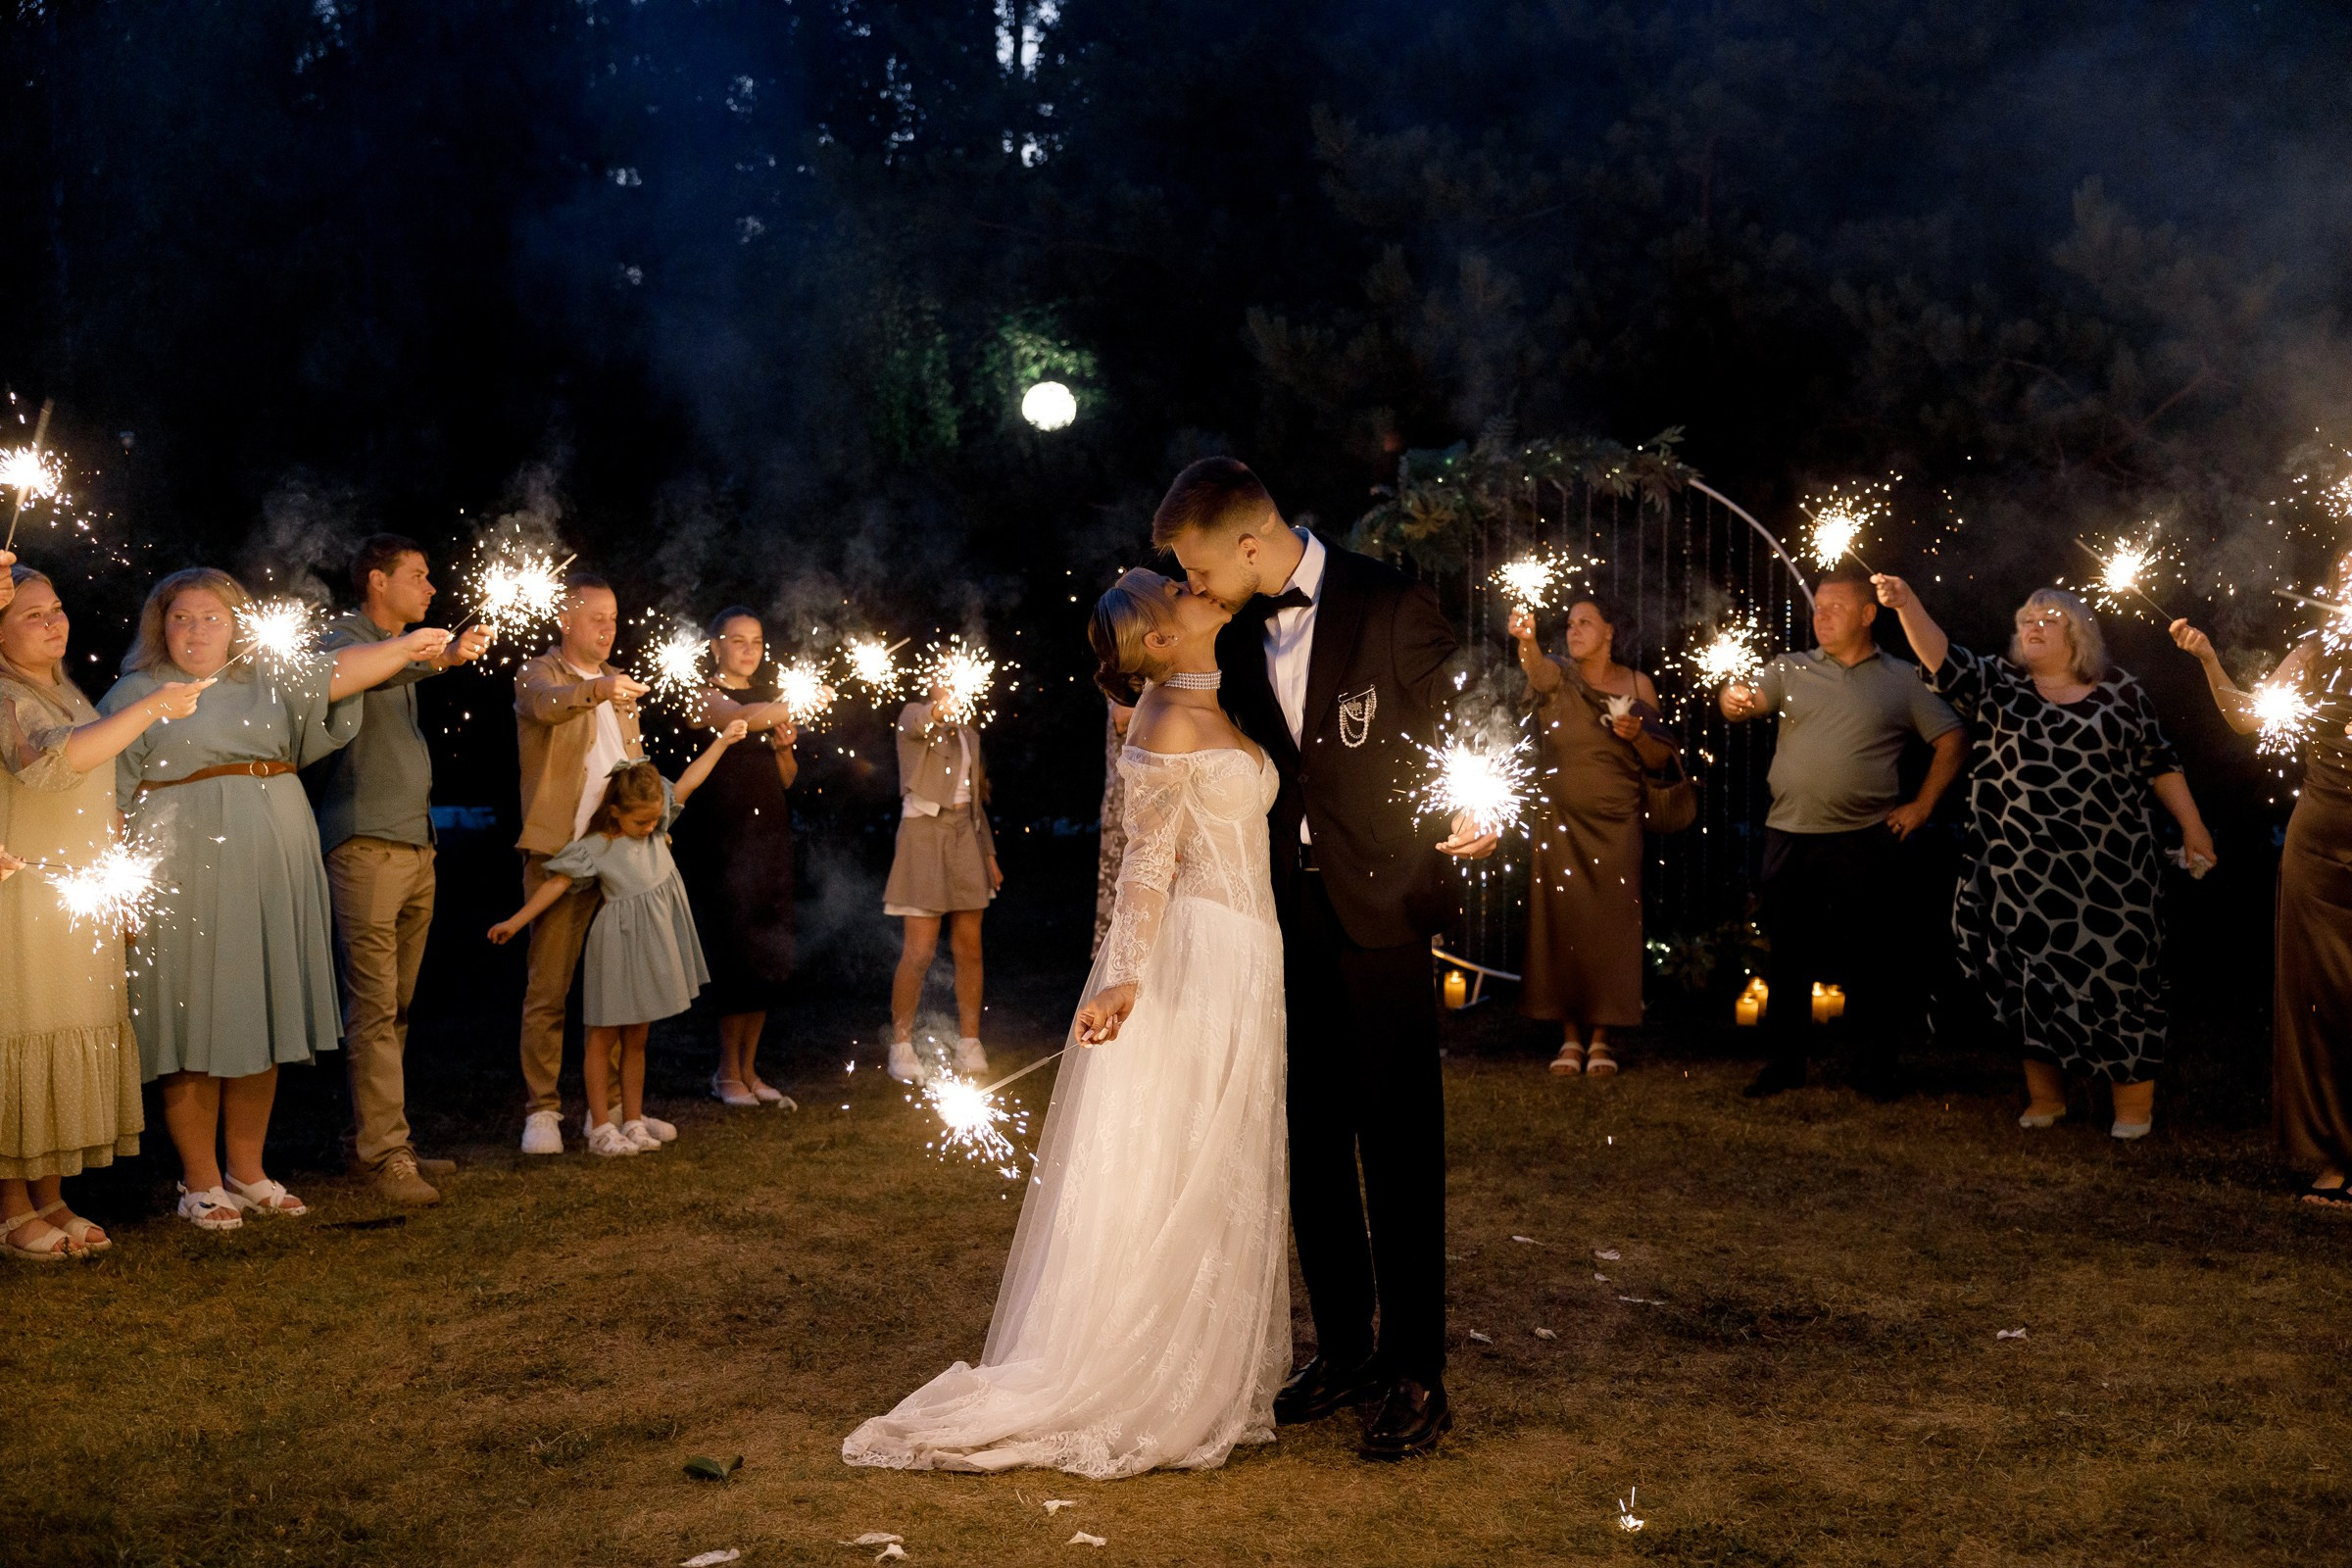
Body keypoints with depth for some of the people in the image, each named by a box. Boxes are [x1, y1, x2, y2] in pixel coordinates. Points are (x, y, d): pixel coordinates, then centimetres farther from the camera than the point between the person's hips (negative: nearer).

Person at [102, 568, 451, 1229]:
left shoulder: (268, 679, 14)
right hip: (186, 883, -3)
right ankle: (202, 1182, 7)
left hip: (272, 879, 4)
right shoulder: (136, 695, 4)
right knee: (194, 1025, -2)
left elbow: (337, 673, 1)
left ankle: (247, 1171, 18)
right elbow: (112, 802, 1)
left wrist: (406, 647, -11)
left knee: (263, 1022, 7)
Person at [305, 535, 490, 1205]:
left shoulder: (407, 648, 22)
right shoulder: (342, 638, -5)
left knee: (397, 1006, 10)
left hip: (417, 846, 8)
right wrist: (443, 656, -45)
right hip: (365, 844, -8)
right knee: (374, 1007, -9)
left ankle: (375, 1138, 16)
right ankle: (384, 1153, -9)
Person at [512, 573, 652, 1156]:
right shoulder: (536, 675, -2)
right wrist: (598, 689, -45)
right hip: (560, 856, -6)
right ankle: (541, 1111, 2)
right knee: (548, 990, -4)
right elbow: (547, 704, -26)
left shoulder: (618, 684, 19)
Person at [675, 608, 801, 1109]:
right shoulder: (707, 696, -2)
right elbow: (739, 718, -25)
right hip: (724, 837, -6)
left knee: (770, 959, 5)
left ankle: (748, 1069, 14)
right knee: (739, 951, -10)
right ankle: (728, 1072, 1)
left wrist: (784, 746, -3)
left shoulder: (767, 699, 17)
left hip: (770, 837, 6)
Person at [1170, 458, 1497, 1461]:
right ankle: (1343, 1350, 24)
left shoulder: (1393, 607, -8)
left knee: (1398, 1146, -2)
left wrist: (1469, 813, -22)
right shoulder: (1237, 633, 8)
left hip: (1379, 912, -5)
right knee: (1309, 1142, 10)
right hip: (1287, 914, 5)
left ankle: (1416, 1375, 8)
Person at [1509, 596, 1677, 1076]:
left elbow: (1661, 758, 9)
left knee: (1611, 927, -1)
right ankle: (1570, 1035, 6)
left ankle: (1601, 1037, 8)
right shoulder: (1560, 675, 1)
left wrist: (1638, 733, -13)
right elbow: (1538, 668, -26)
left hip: (1616, 824, 0)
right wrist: (1526, 640, -48)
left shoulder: (1637, 684, 5)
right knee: (1562, 924, -1)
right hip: (1560, 822, 0)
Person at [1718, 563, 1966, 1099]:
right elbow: (1744, 703, -3)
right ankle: (1785, 1061, 17)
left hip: (1864, 840, -2)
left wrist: (1922, 805, 0)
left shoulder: (1903, 679, 6)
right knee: (1788, 955, 7)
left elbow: (1952, 740, 7)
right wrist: (1733, 699, -27)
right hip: (1789, 835, 2)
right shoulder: (1791, 670, 10)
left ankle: (1874, 1069, 16)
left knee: (1867, 959, 4)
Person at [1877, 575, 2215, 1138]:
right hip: (2022, 871, 1)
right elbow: (1945, 659, -9)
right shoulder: (1998, 685, 6)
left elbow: (2159, 762, 10)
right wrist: (1907, 604, -23)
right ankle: (2044, 1093, 19)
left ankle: (2135, 1097, 12)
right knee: (2029, 976, 6)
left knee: (2115, 972, 0)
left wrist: (2192, 826, 7)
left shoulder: (2119, 691, 6)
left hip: (2107, 869, -1)